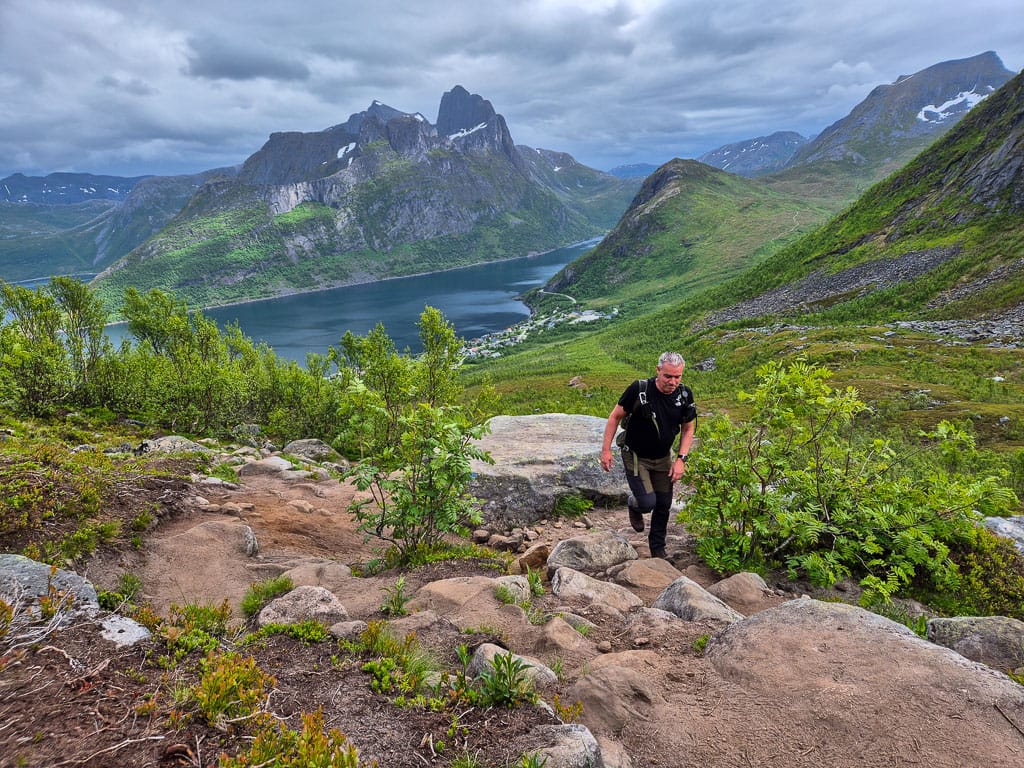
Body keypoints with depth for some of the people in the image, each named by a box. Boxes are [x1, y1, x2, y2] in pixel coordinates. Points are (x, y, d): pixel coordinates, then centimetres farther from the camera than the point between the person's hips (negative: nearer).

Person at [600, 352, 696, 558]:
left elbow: (688, 429, 1)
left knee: (663, 504, 10)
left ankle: (658, 548, 33)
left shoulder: (684, 394, -12)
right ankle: (634, 505, 28)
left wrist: (681, 459, -8)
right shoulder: (639, 389, -24)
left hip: (663, 458, 4)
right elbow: (615, 417, -13)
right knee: (648, 502, -11)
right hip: (635, 456, -4)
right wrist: (606, 450, -14)